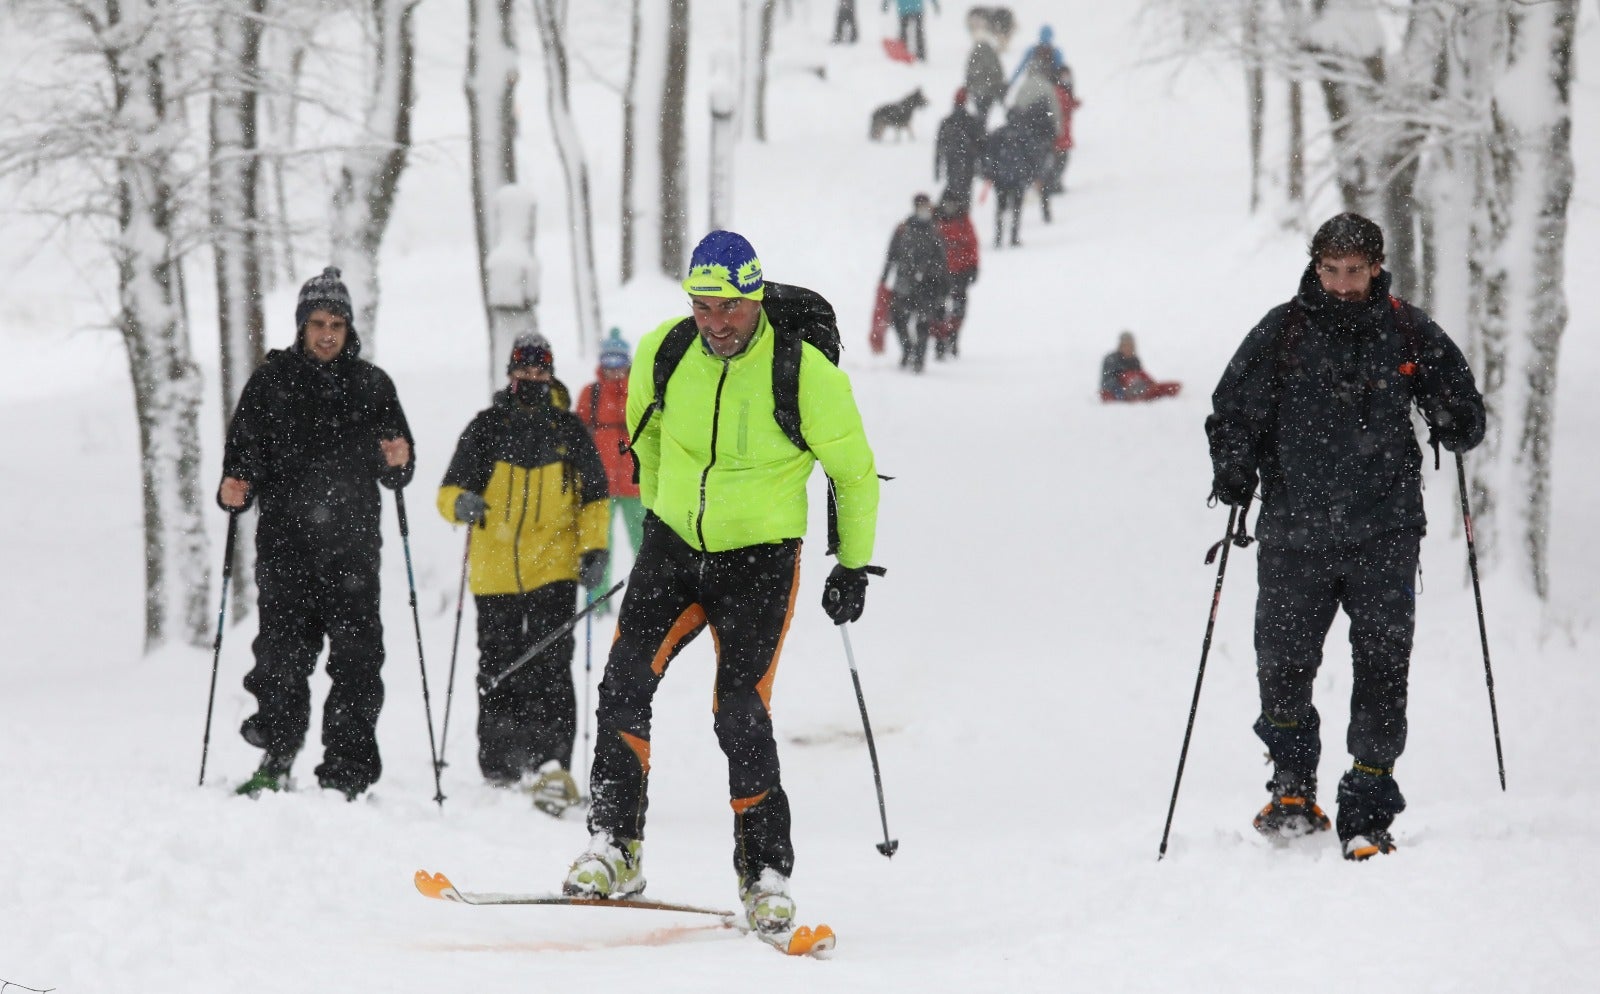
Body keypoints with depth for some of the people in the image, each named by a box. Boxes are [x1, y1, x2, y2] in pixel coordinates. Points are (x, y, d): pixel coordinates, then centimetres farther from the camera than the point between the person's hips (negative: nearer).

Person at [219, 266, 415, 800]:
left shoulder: (371, 385, 12)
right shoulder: (271, 381, 9)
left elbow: (396, 472, 14)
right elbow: (244, 452, 10)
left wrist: (398, 462, -8)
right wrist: (235, 487, -10)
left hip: (351, 543, 0)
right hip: (285, 541, 0)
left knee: (356, 657, -6)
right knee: (281, 653, -4)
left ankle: (346, 771, -3)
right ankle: (276, 759, 11)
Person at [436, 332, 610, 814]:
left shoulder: (568, 430, 8)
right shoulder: (485, 428, 7)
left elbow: (594, 498, 13)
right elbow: (450, 490, 5)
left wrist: (594, 548, -1)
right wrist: (461, 503, -19)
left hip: (554, 570, -2)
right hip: (494, 571, 2)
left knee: (549, 667, -15)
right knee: (498, 674, 7)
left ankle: (551, 765, -23)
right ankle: (499, 770, 17)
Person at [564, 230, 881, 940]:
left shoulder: (806, 375, -18)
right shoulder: (663, 353, -7)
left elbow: (854, 472, -3)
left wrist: (853, 566, 2)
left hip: (759, 561, -4)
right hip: (673, 543, 4)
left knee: (739, 715, -13)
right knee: (625, 682, -14)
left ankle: (766, 875, -1)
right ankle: (614, 847, -8)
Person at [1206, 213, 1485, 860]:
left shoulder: (1408, 333, 4)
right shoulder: (1282, 333, 2)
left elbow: (1462, 407, 17)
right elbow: (1233, 411, 5)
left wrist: (1457, 424, -2)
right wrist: (1233, 471, -10)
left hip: (1384, 532, 0)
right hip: (1295, 532, 0)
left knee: (1382, 668, -4)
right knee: (1282, 666, -1)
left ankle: (1367, 817, 2)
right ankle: (1293, 789, 24)